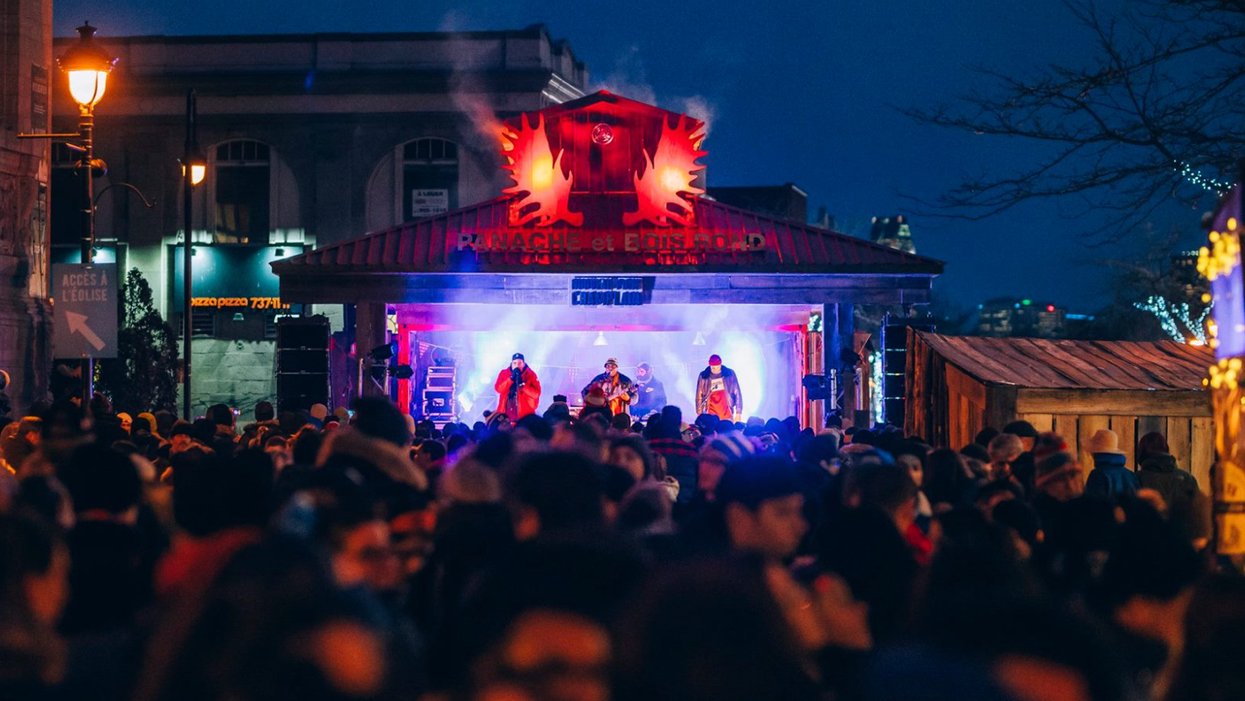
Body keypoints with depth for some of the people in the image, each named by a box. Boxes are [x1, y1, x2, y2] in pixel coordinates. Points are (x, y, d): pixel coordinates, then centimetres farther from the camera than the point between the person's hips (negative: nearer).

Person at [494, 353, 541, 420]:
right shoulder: (504, 374, 6)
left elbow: (536, 393, -10)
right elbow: (498, 389, -10)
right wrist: (511, 378, -18)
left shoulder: (530, 374, -1)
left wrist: (522, 385, -21)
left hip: (525, 413, -2)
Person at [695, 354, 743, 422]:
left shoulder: (730, 374, 0)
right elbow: (699, 396, 6)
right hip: (711, 417, 0)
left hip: (727, 416, 0)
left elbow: (737, 394, 4)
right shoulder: (703, 376, -1)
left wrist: (738, 413, 0)